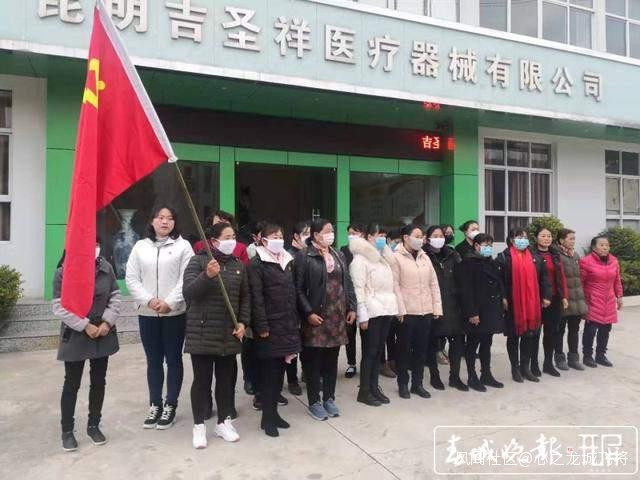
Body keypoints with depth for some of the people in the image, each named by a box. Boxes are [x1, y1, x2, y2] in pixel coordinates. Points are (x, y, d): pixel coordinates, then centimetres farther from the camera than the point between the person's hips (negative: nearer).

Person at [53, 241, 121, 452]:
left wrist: (107, 322, -10)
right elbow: (59, 306, -12)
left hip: (103, 335, 3)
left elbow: (115, 297, 3)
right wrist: (85, 326, -18)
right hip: (75, 337, -3)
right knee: (72, 384, 8)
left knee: (99, 381, 13)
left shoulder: (106, 268, -2)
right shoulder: (63, 272, -11)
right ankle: (67, 430, 24)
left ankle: (93, 425, 30)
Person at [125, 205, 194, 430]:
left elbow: (187, 279, -9)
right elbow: (131, 278, 2)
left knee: (173, 359, 8)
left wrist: (169, 303, -16)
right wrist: (149, 300, -11)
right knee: (153, 361, 13)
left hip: (175, 313, -3)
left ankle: (170, 405, 21)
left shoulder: (183, 245, -2)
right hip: (146, 313, 3)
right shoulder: (140, 246, 7)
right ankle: (155, 405, 26)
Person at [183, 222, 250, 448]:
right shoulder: (198, 261, -5)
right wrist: (207, 276, -29)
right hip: (202, 333, -4)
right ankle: (199, 425, 20)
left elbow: (245, 297, 13)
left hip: (229, 334, 4)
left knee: (226, 379, 12)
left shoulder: (238, 265, 9)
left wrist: (243, 322, 2)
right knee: (202, 380, 5)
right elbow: (188, 292, -15)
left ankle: (224, 421, 27)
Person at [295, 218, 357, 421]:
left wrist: (351, 307, 5)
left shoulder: (338, 255, 13)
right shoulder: (304, 256, -6)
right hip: (316, 316, -5)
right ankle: (314, 402, 18)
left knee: (332, 359, 13)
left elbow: (347, 283, 13)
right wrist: (308, 313, -15)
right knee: (314, 360, 5)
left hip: (337, 315, 5)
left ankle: (329, 398, 27)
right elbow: (299, 289, -9)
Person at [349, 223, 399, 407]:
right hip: (371, 311, -7)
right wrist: (362, 315, -17)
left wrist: (393, 306, 9)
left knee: (379, 351, 12)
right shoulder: (360, 258, -8)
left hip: (386, 309, 7)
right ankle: (364, 391, 12)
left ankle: (374, 387, 23)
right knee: (370, 352, 0)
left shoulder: (384, 257, 16)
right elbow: (358, 288, -13)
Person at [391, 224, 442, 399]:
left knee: (421, 348, 12)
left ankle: (417, 383, 25)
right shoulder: (396, 257, -5)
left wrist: (437, 307, 5)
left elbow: (434, 283, 11)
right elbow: (395, 285, -10)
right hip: (407, 312, -5)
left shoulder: (424, 257, 12)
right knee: (404, 348, 6)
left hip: (426, 311, 5)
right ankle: (403, 384, 19)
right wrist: (401, 310, -15)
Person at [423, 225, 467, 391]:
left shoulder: (452, 255, 8)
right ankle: (434, 376, 22)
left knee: (458, 340, 4)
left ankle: (454, 376, 19)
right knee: (433, 342, 7)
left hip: (452, 305, 4)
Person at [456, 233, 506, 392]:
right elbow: (466, 290, -17)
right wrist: (471, 313, -21)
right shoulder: (468, 262, -11)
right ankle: (472, 378, 13)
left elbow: (498, 285, 19)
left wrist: (500, 306, 13)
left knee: (486, 344, 16)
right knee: (473, 345, 4)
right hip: (477, 312, -8)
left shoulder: (490, 262, 14)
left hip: (491, 310, 8)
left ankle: (486, 375, 27)